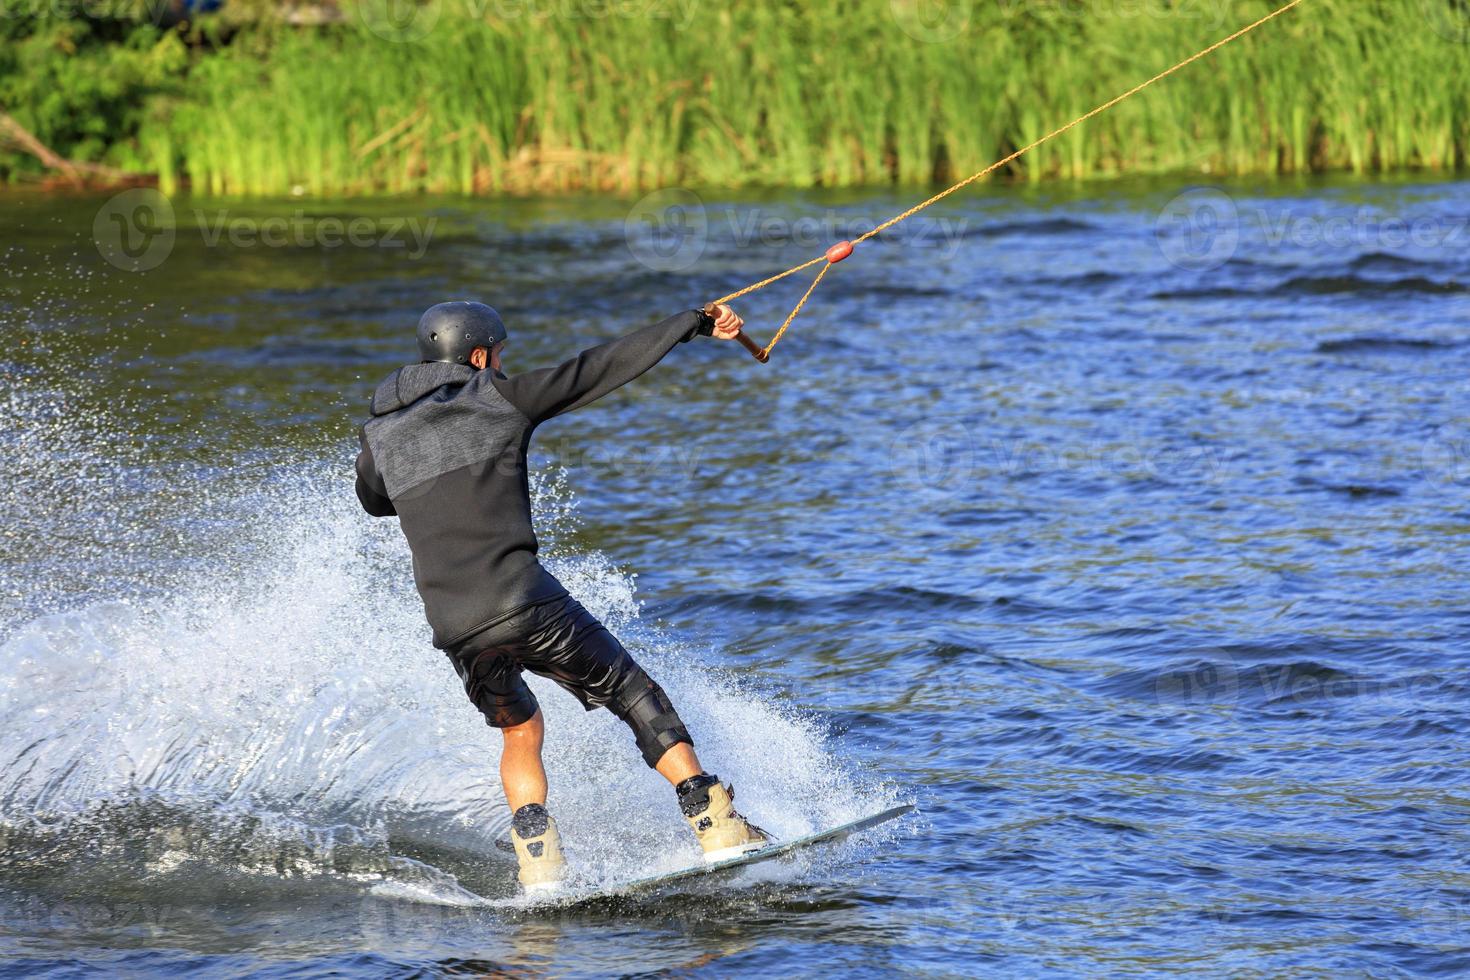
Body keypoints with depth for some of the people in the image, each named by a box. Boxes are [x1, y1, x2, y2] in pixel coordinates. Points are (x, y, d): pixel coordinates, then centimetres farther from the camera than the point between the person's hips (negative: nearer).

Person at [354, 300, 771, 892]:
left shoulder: (380, 434, 14)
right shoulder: (502, 398, 6)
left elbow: (375, 501, 36)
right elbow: (606, 365, 12)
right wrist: (695, 324, 21)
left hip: (454, 628, 3)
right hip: (525, 604, -3)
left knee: (520, 733, 27)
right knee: (636, 698, 10)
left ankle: (540, 867, 12)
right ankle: (717, 826, 1)